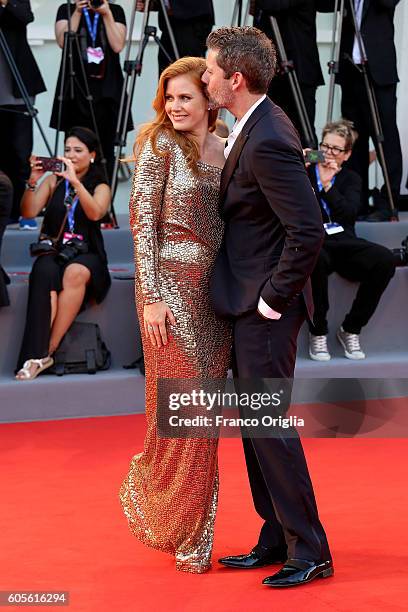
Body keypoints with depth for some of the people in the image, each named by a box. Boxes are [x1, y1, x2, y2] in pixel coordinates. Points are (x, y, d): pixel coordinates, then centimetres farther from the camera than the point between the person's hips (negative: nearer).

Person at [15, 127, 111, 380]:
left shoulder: (101, 187, 10)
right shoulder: (53, 181, 14)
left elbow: (95, 213, -14)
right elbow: (28, 212, 2)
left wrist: (75, 181, -23)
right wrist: (33, 182, -13)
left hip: (86, 255, -1)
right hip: (52, 251, 1)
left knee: (75, 273, -38)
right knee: (45, 276, -36)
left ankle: (48, 350, -35)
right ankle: (36, 354, -45)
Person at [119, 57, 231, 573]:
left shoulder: (223, 149, 10)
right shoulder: (159, 145, -5)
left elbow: (227, 225, 14)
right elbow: (142, 221, -9)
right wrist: (151, 296, -15)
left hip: (216, 289, 5)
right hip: (172, 284, -5)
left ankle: (192, 531, 19)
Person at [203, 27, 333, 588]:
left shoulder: (267, 142, -23)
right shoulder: (255, 127, 8)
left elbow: (308, 231, -26)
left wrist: (274, 299, -17)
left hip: (265, 307, -10)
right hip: (247, 300, 10)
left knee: (270, 425, -4)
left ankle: (309, 551, 6)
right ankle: (277, 541, 25)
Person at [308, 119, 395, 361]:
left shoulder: (351, 179, 20)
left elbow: (349, 214, 1)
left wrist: (327, 185, -10)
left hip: (343, 241, 3)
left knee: (385, 259, -27)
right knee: (316, 258, -42)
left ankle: (351, 329, -11)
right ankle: (318, 332, -22)